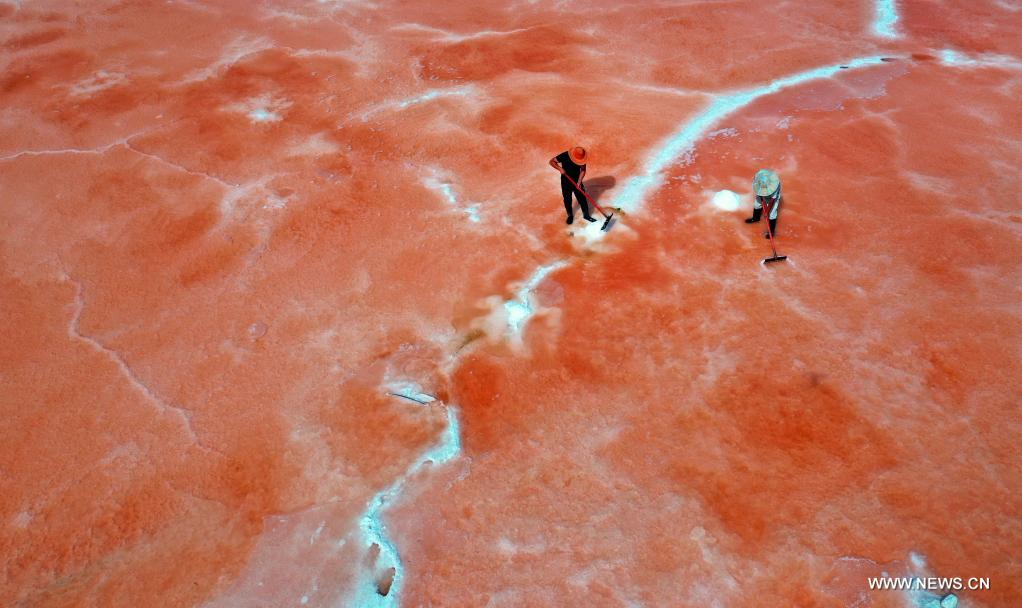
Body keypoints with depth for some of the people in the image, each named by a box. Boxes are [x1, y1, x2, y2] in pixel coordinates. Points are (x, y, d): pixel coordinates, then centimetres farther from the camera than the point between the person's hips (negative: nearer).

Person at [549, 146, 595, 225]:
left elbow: (583, 170, -9)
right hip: (566, 181, -2)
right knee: (567, 200, 9)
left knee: (582, 198, 4)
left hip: (577, 181, 2)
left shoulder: (582, 158, -17)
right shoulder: (564, 156, -25)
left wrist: (579, 182, -20)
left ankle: (586, 215, 22)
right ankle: (570, 215, 30)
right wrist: (560, 168, -33)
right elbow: (552, 161, -18)